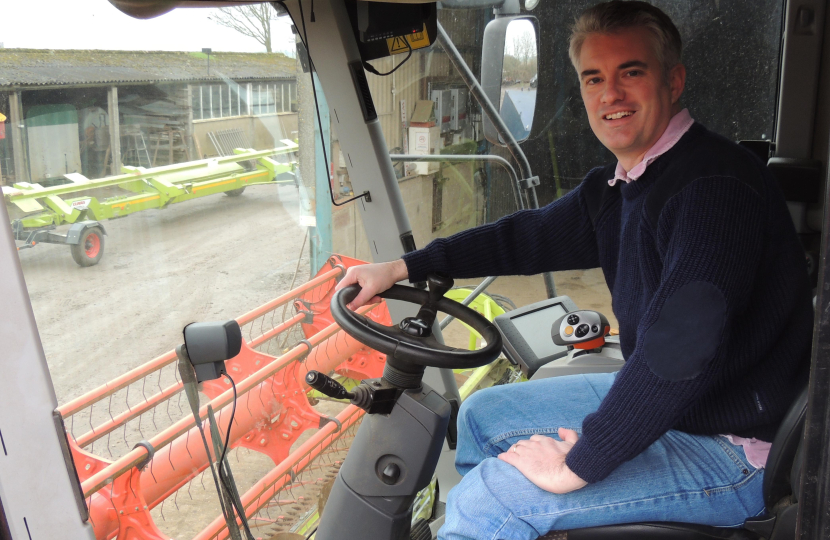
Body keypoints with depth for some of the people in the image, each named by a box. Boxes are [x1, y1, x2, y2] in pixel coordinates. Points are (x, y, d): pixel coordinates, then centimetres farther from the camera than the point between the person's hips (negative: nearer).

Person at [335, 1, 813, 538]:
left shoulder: (716, 186, -26)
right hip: (657, 399, 9)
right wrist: (405, 266, 12)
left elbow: (682, 348, -34)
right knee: (484, 415, 16)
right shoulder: (616, 188, 4)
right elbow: (530, 236, 16)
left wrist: (581, 464, -26)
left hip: (734, 449, -9)